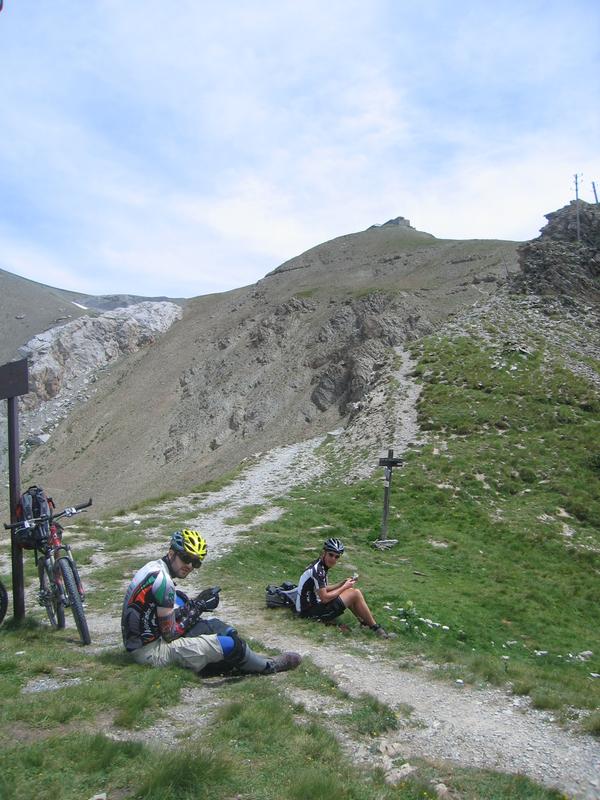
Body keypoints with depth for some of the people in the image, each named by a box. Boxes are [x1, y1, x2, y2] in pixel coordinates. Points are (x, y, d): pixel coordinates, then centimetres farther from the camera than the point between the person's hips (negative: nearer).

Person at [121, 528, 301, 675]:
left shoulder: (155, 568, 6)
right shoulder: (162, 580, -23)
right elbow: (171, 634, -19)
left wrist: (195, 603, -2)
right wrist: (198, 606, -9)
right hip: (151, 650, -10)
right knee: (230, 645, -12)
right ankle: (269, 667, 11)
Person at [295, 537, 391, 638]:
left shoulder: (320, 565, 9)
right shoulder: (317, 570, -21)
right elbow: (325, 598, -22)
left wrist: (343, 583, 3)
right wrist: (344, 587, -9)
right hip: (311, 612, -10)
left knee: (351, 591, 14)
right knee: (355, 593, -11)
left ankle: (364, 622, 16)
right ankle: (375, 628, 0)